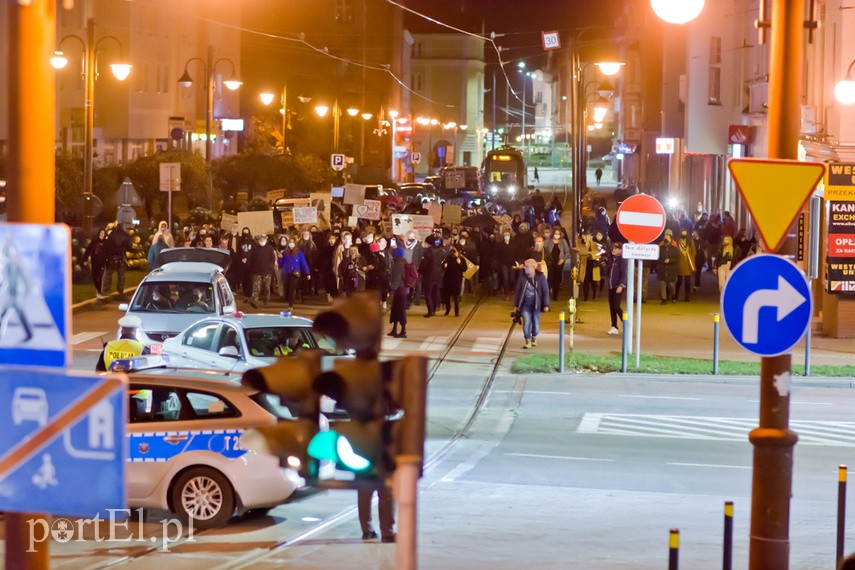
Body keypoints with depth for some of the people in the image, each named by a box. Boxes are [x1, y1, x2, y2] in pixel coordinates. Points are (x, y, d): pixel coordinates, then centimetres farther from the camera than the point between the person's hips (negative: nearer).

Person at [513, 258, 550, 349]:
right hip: (525, 305, 1)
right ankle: (528, 342, 0)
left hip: (536, 305, -1)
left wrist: (546, 305, -7)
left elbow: (546, 292, -3)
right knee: (526, 323, -8)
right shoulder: (522, 278, 0)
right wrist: (516, 305, 8)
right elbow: (518, 291, 8)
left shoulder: (541, 277, -6)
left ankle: (534, 338, 32)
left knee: (536, 323, 8)